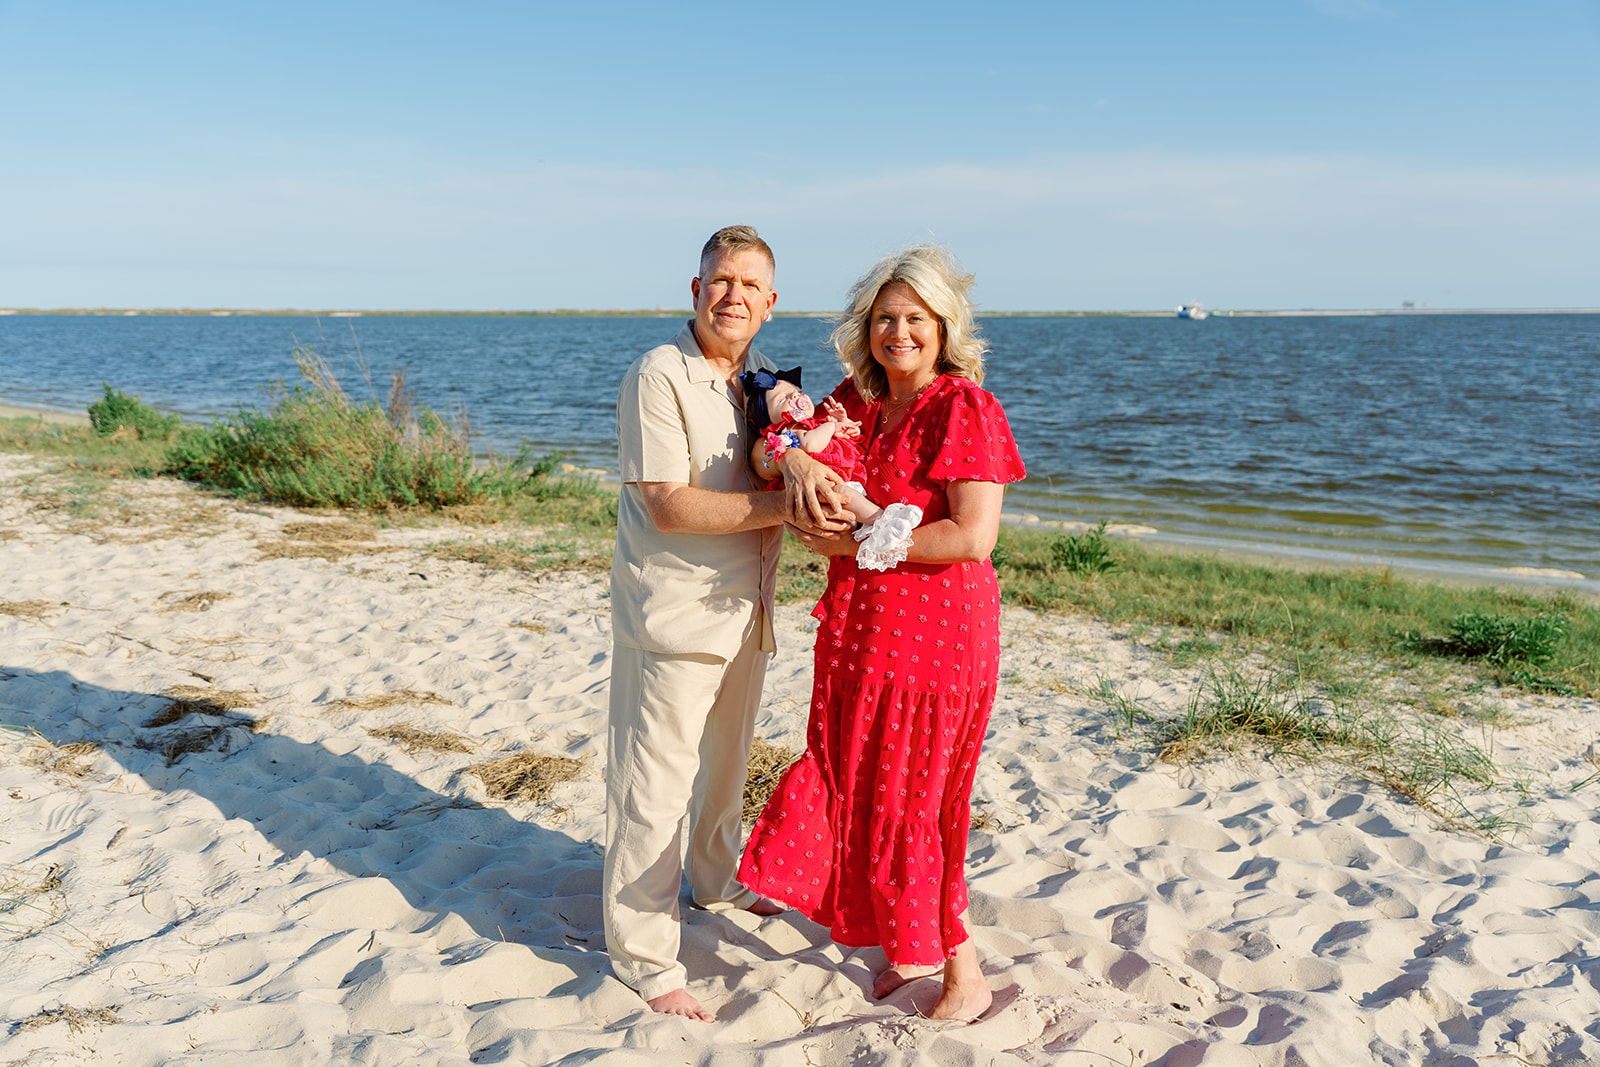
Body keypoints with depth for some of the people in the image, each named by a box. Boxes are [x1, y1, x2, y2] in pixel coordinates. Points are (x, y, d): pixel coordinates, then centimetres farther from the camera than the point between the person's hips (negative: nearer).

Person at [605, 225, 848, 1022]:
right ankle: (642, 955, 13)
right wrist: (784, 504, -26)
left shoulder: (764, 379, 9)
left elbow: (780, 444, -5)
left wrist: (801, 463, -29)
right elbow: (668, 505, -21)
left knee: (725, 761, 24)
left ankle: (718, 879, 47)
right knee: (654, 786, 0)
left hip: (744, 612, 8)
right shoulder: (657, 377, -15)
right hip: (671, 616, -7)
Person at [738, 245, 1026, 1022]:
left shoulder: (965, 409, -12)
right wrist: (794, 455, -17)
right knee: (859, 791, 15)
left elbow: (973, 537, -21)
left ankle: (966, 975, 23)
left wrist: (856, 542, -16)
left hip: (935, 630, -7)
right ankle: (908, 946, 36)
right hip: (858, 629, 7)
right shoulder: (856, 400, 9)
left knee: (905, 805, 2)